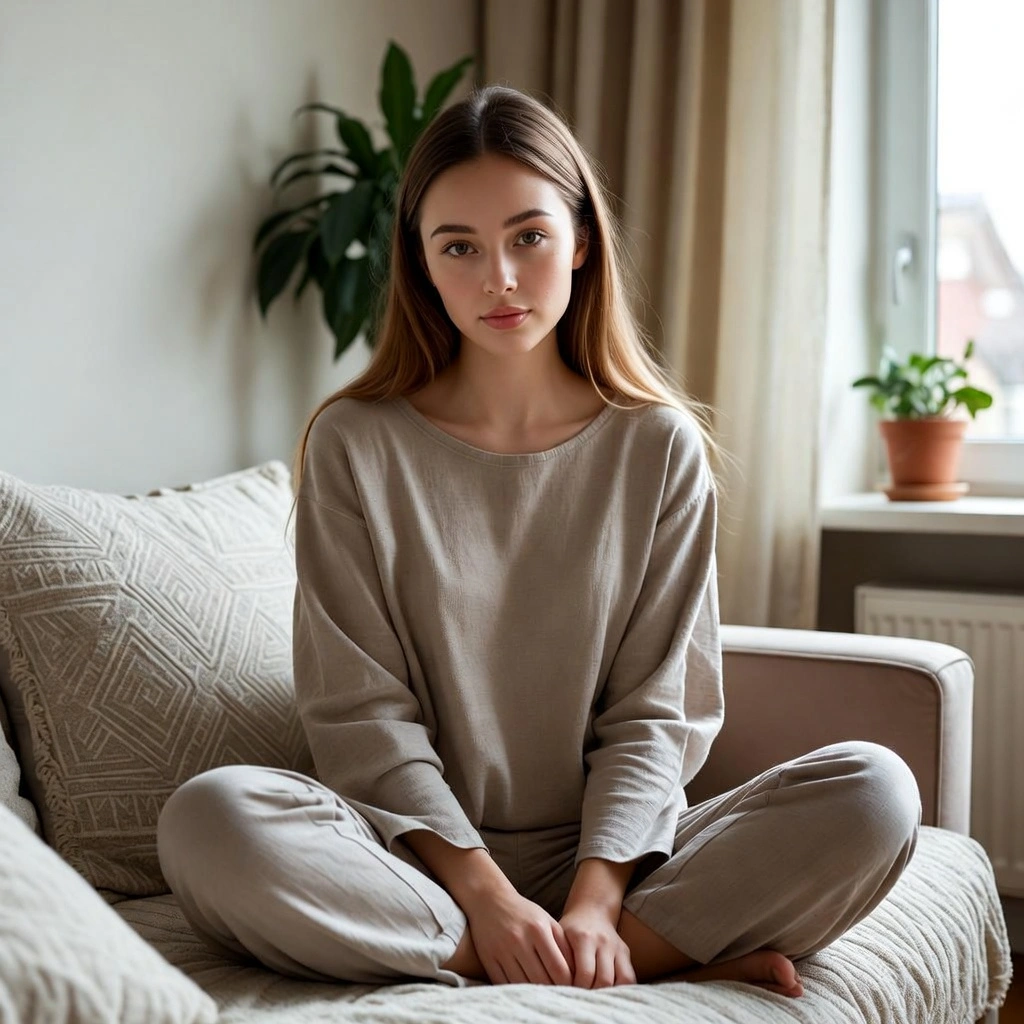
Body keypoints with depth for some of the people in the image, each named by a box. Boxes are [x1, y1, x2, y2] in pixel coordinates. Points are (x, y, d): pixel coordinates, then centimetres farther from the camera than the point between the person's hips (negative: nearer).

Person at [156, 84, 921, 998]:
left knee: (875, 792, -21)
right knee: (209, 820, -33)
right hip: (422, 848, 0)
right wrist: (485, 893, -18)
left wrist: (597, 899, -16)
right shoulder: (355, 446, -1)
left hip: (608, 850, 1)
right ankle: (669, 962, -24)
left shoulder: (660, 446, 2)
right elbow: (361, 710, -6)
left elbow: (654, 710, -1)